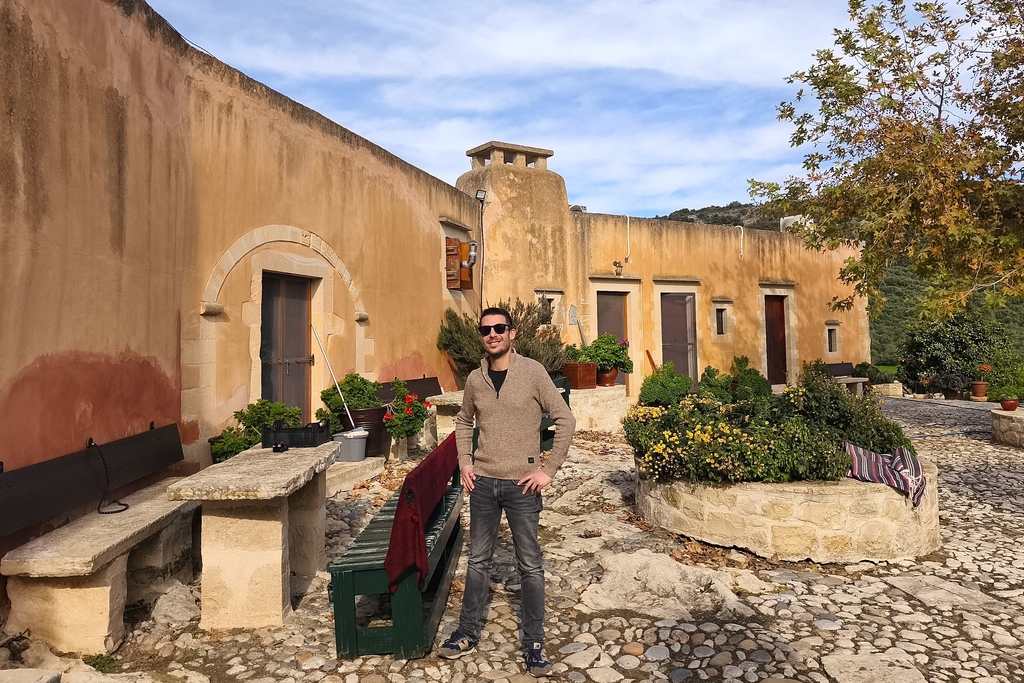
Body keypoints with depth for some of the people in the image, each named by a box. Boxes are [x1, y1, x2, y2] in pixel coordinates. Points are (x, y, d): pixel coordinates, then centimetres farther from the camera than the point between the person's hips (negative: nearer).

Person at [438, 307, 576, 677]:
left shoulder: (532, 371, -10)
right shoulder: (475, 379, 3)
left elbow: (565, 420, -9)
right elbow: (463, 422, 19)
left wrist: (549, 470, -11)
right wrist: (465, 462, 7)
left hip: (522, 484, -4)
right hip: (483, 482, 4)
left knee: (530, 566, 8)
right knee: (478, 560, 17)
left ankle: (534, 643, 23)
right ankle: (468, 632, 34)